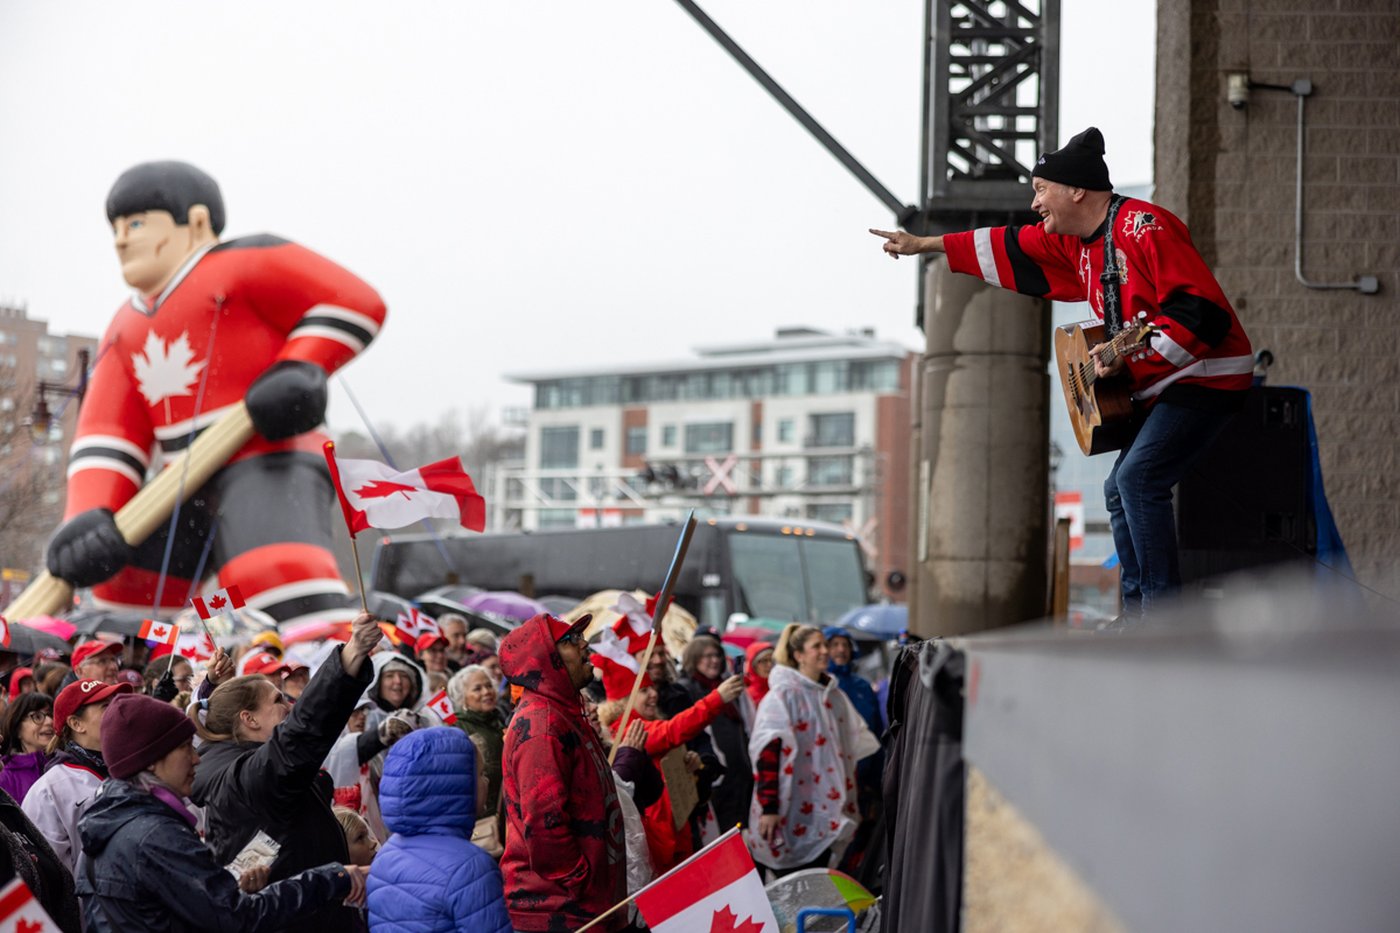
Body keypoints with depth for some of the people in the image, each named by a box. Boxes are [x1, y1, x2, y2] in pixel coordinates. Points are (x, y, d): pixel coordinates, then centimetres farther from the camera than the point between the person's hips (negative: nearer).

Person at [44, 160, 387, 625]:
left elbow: (355, 304, -6)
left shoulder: (243, 265, -2)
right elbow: (105, 438, 10)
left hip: (268, 467, -9)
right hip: (184, 488, 9)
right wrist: (90, 516, -6)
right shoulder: (127, 328, 20)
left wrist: (299, 369, -18)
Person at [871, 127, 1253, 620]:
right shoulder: (1075, 241, 11)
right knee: (1120, 489, 8)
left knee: (1138, 477, -22)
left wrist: (1131, 357, -25)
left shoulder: (1145, 227, -19)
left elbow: (1201, 311, -26)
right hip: (1157, 386, 10)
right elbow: (1009, 250, 24)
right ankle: (1137, 618, 9)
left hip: (1205, 376, -10)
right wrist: (924, 245, 25)